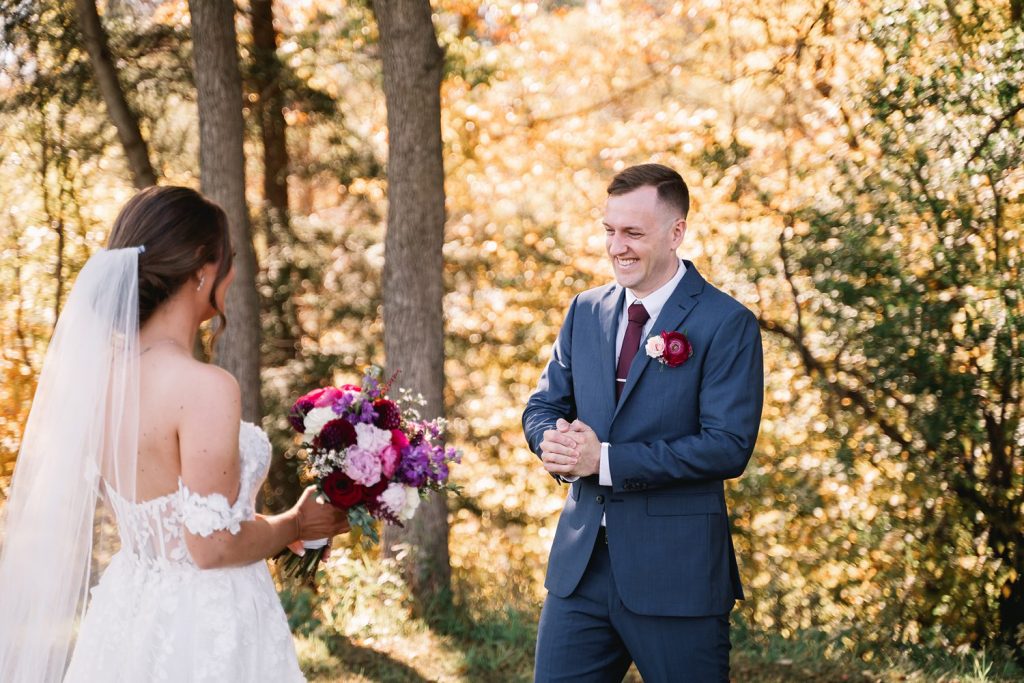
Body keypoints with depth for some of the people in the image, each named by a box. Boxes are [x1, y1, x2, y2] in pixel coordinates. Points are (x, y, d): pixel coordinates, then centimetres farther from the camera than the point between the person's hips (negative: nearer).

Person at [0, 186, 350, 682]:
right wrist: (297, 525, -3)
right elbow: (213, 544, -21)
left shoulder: (97, 372, 0)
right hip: (204, 626, -7)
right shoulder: (204, 388, -23)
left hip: (129, 614, 7)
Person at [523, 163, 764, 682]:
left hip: (676, 572, -5)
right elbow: (542, 405, 15)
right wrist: (555, 440, -10)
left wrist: (606, 460, -19)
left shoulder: (728, 325, -9)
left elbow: (729, 446, -16)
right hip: (581, 562, 5)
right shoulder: (584, 312, 11)